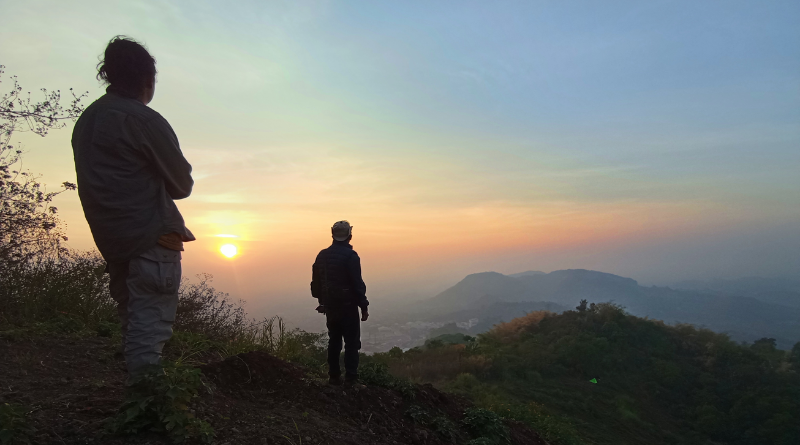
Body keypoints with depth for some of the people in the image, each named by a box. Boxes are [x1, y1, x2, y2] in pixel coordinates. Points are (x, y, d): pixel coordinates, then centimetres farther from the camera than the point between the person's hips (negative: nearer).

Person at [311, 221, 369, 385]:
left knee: (334, 341, 15)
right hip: (348, 306, -6)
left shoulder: (322, 255, 6)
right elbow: (357, 283, -16)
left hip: (330, 306, 6)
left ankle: (334, 376, 20)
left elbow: (316, 282, 12)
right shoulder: (350, 256, -15)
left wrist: (322, 301, 22)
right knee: (352, 343, 1)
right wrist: (364, 307, -9)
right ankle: (351, 379, -1)